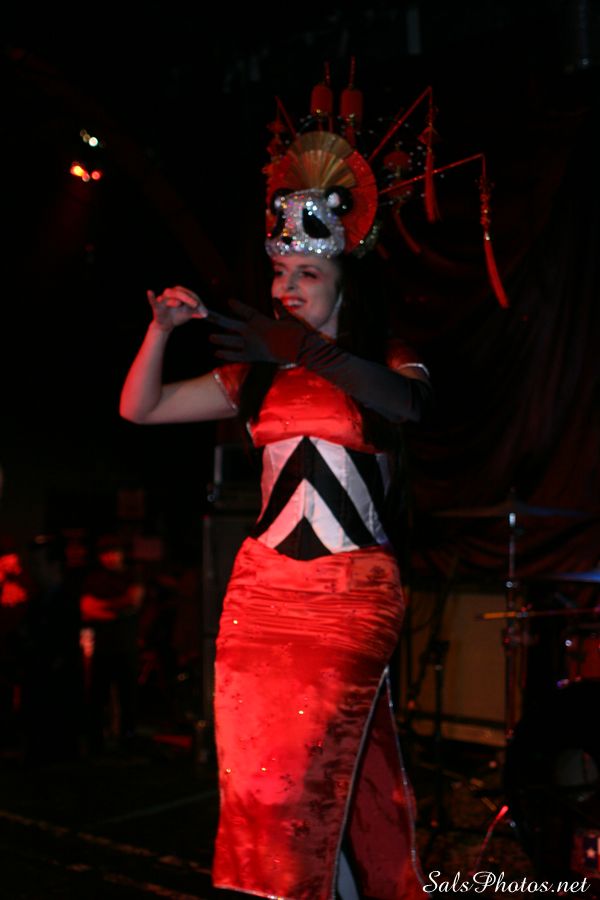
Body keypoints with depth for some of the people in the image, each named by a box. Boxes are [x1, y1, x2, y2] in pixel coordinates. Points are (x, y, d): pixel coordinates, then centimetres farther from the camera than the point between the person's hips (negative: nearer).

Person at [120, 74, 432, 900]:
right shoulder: (258, 377, 12)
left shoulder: (385, 363, 2)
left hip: (352, 592, -4)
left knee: (292, 769, -10)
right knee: (256, 768, 6)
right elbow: (140, 408, 12)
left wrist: (305, 349, -33)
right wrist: (162, 328, -5)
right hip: (261, 587, 4)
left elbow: (408, 403, -23)